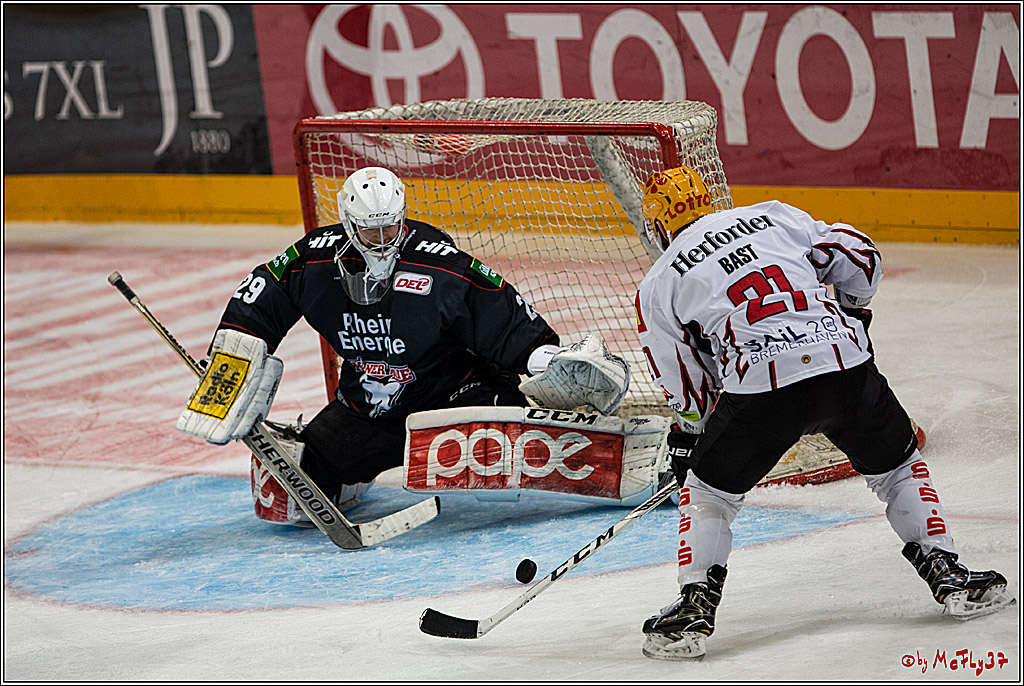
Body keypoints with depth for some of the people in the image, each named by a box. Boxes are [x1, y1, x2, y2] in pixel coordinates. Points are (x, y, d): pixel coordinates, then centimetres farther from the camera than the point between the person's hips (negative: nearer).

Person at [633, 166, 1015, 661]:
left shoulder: (657, 287, 16)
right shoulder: (773, 216, 22)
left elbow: (686, 390, 18)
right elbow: (859, 258, 23)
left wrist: (688, 436, 36)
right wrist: (852, 316, 40)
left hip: (759, 388, -2)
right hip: (845, 363, 2)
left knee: (707, 491, 18)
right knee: (897, 466, 25)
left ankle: (694, 608, 8)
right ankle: (948, 575, 23)